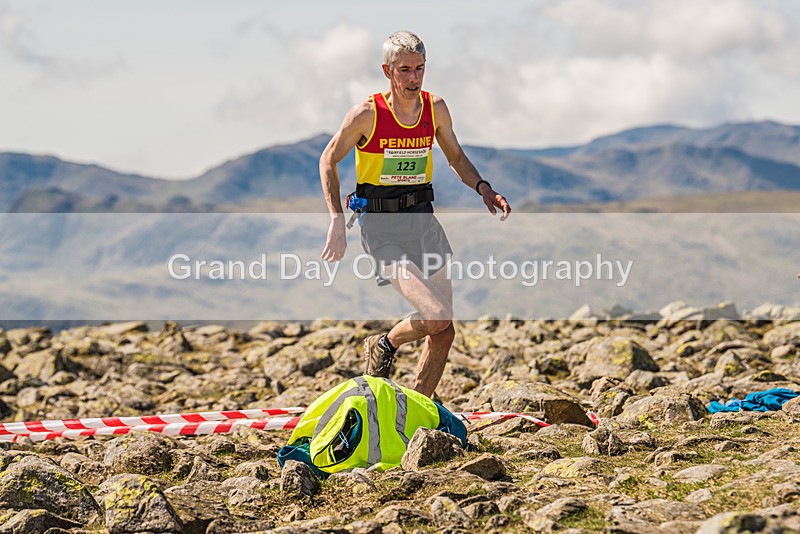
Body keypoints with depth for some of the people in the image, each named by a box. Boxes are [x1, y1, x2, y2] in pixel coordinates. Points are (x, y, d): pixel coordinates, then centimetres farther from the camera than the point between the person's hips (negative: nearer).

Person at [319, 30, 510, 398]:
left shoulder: (435, 108, 1)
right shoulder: (366, 115, -12)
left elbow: (456, 157, 17)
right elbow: (329, 160, 0)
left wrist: (483, 188, -2)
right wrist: (337, 221, -8)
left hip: (423, 222, 5)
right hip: (381, 228, -5)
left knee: (444, 332, 3)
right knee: (435, 317, -22)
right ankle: (383, 346, 10)